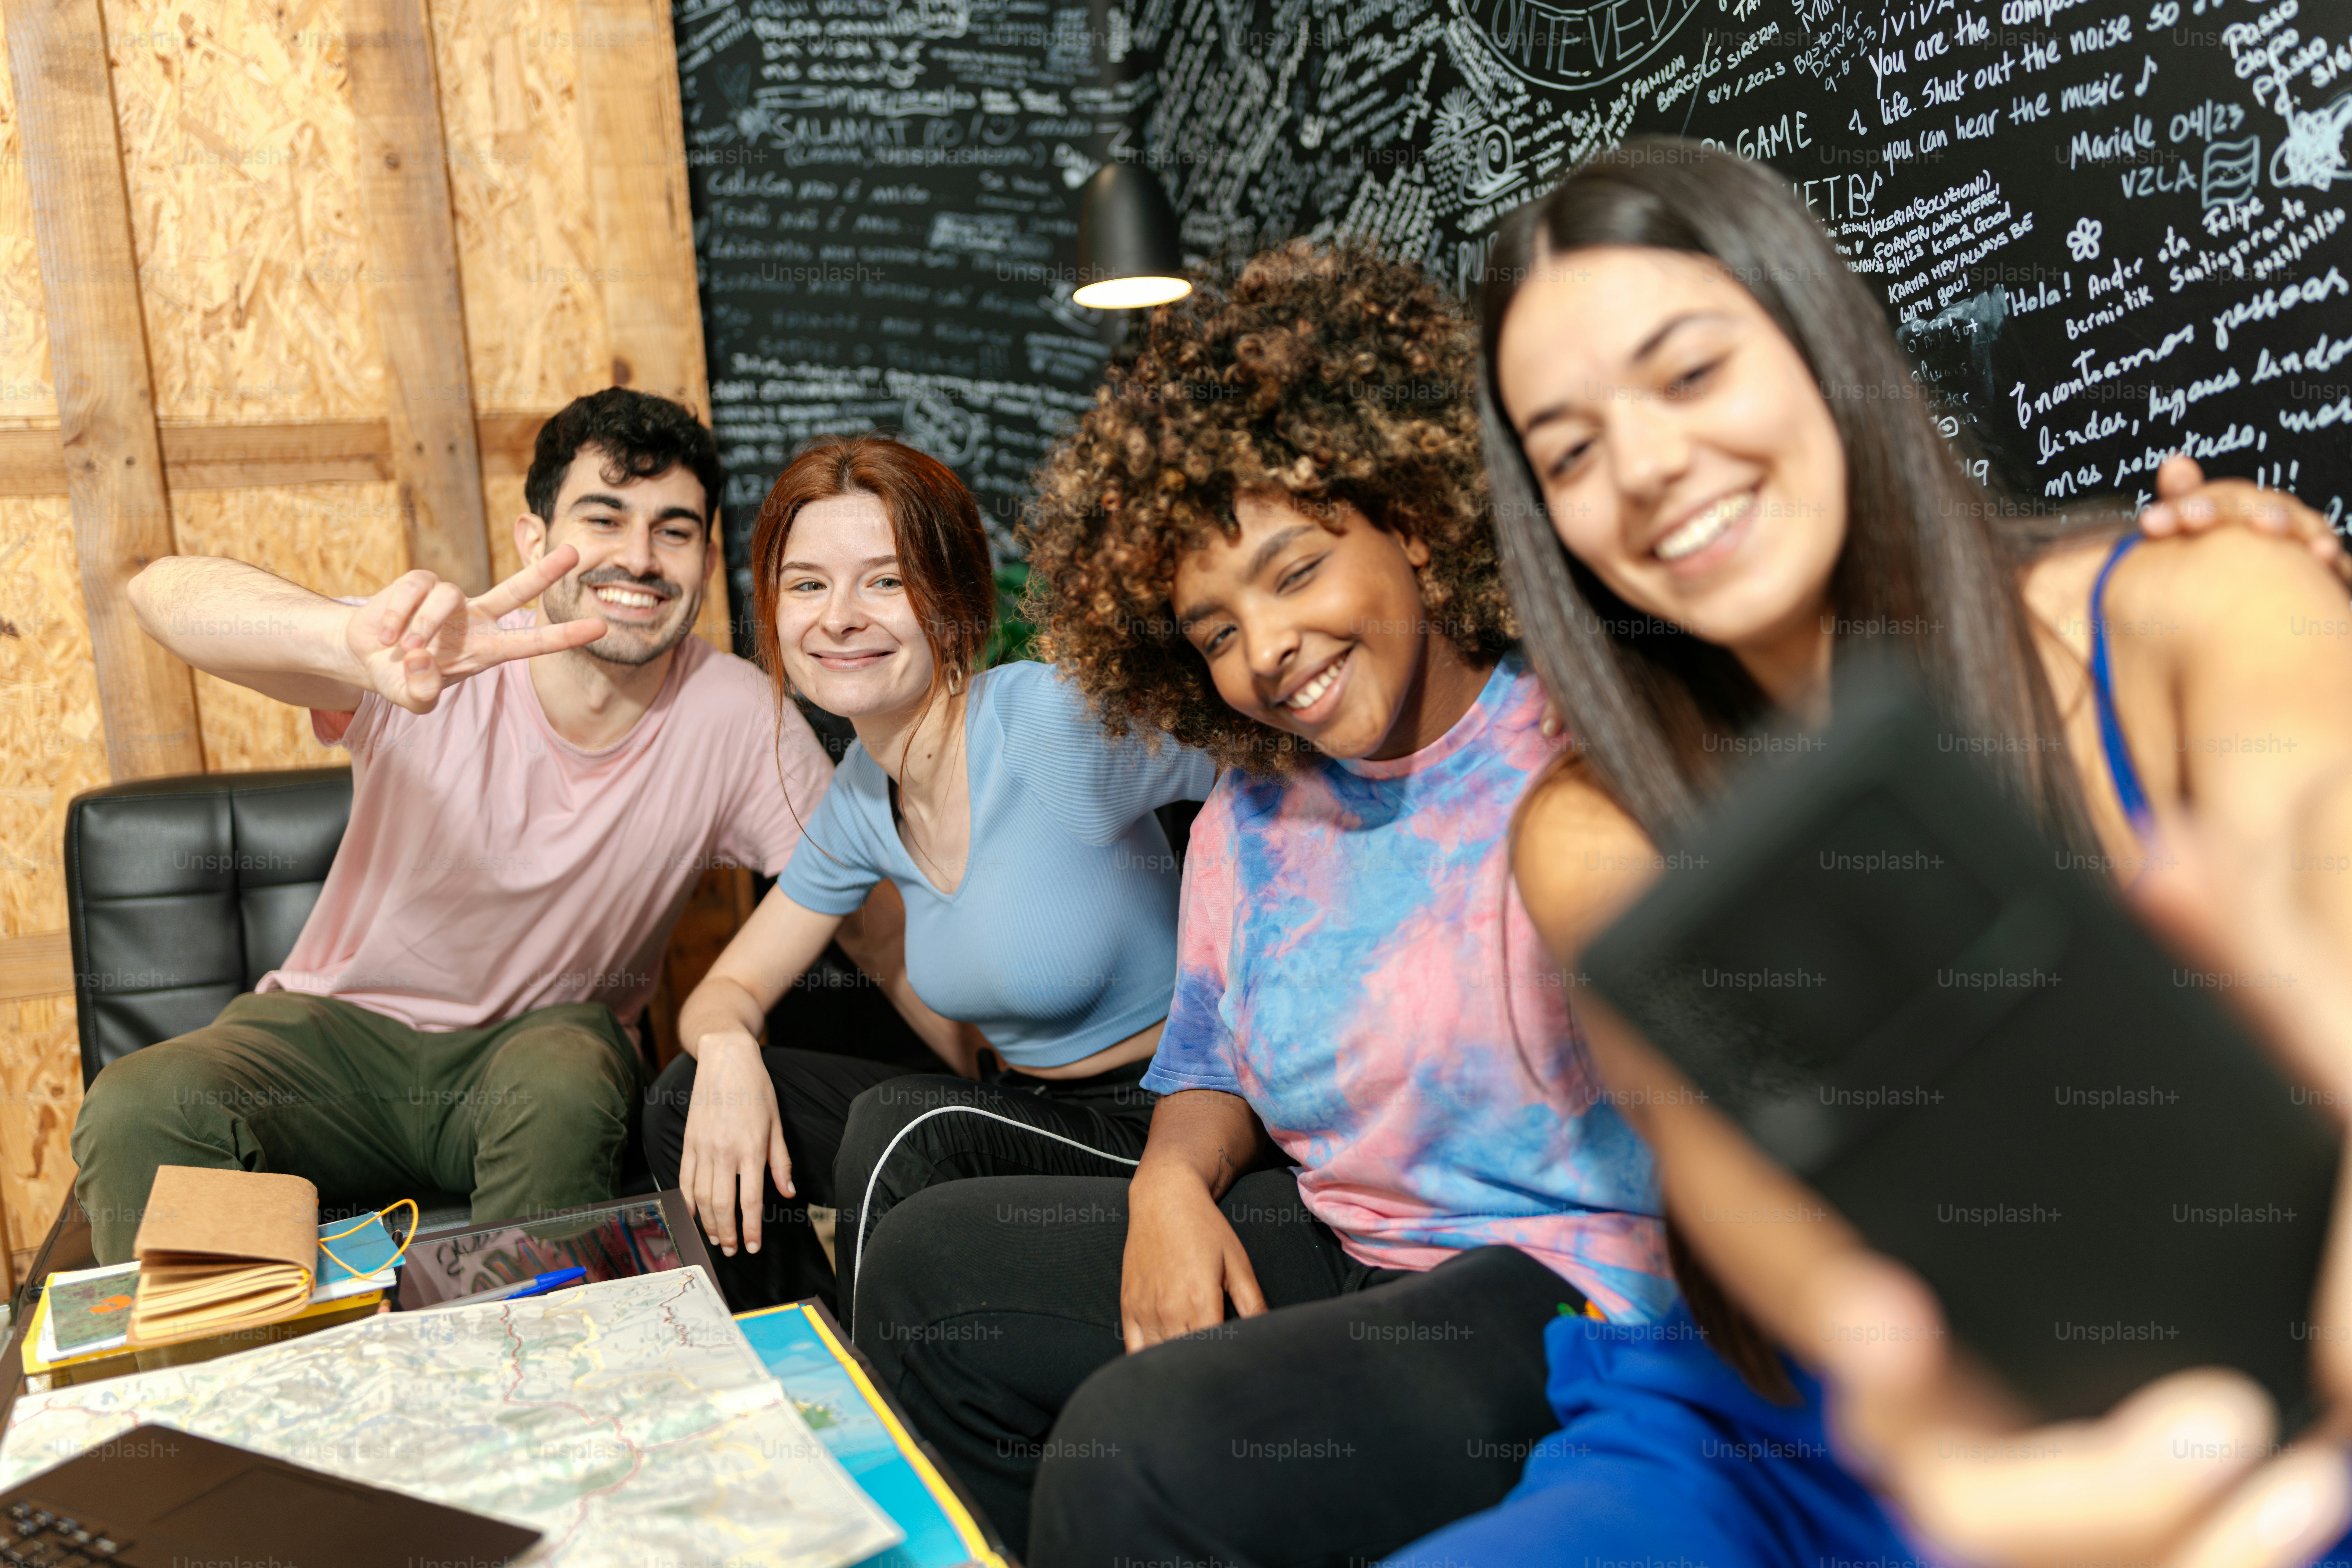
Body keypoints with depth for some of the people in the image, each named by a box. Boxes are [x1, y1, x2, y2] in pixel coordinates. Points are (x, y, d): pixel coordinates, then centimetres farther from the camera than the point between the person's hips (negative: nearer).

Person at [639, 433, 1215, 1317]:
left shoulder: (1063, 723, -22)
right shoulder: (861, 800, 2)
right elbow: (731, 988, 10)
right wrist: (727, 1049, -15)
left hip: (1155, 1122, -7)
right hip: (1012, 1113, 7)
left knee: (897, 1123, -30)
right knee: (693, 1100, -3)